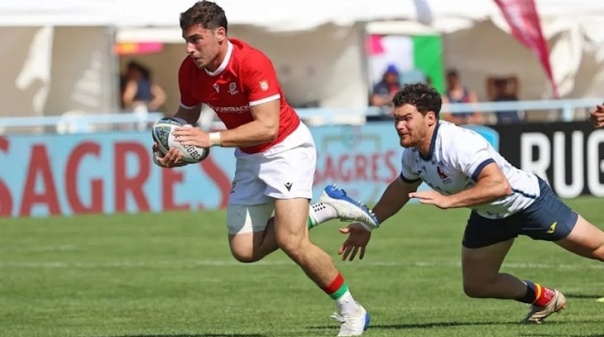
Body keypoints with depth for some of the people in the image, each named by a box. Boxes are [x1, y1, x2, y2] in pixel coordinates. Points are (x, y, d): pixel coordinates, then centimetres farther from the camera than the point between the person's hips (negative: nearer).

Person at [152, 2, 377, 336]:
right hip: (249, 157, 8)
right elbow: (187, 115, 10)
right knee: (244, 249, 3)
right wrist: (171, 146, -11)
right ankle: (324, 208, 19)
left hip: (287, 148, -8)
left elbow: (268, 127, -34)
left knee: (291, 241, -21)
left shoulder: (252, 63, -29)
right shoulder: (189, 70, -9)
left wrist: (213, 139, -37)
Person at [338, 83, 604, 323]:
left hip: (527, 200, -8)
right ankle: (542, 298, 30)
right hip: (488, 215, 8)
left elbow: (499, 185, -50)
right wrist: (368, 225, 14)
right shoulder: (412, 153, -11)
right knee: (477, 286, 8)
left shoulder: (458, 143, -37)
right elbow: (401, 188, 12)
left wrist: (448, 200, -51)